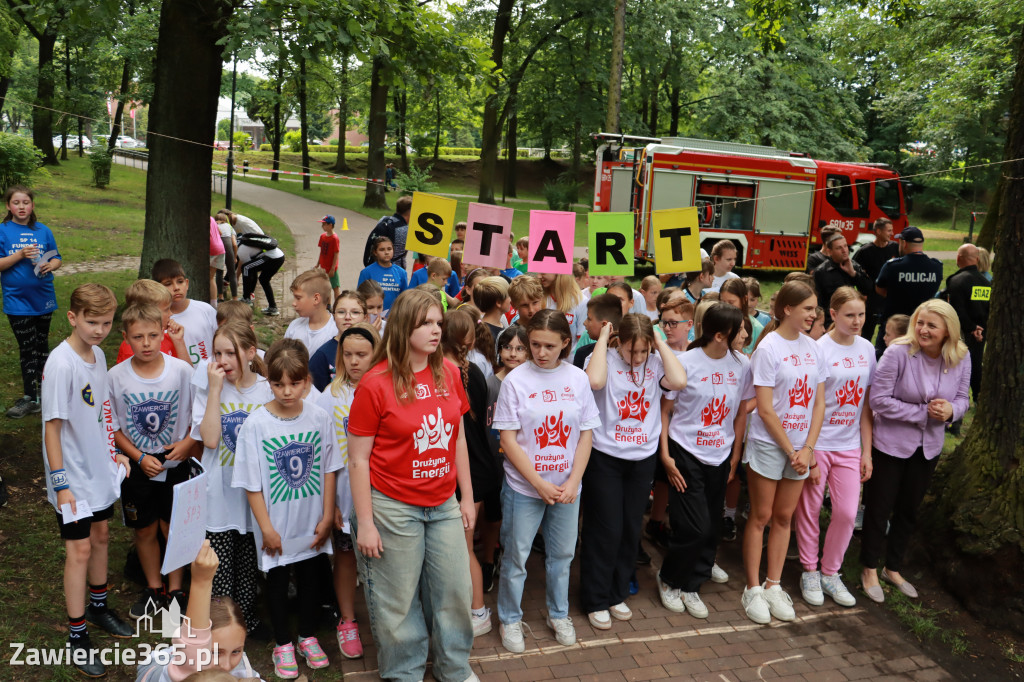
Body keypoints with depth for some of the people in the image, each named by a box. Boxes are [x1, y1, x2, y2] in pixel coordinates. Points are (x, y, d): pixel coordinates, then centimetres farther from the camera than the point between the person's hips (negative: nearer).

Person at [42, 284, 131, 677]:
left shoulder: (98, 355, 1)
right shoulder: (61, 364, -22)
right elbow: (52, 426, -19)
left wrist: (112, 453, 12)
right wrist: (61, 485, -18)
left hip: (101, 471, 7)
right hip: (74, 477, -7)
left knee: (101, 536, 19)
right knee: (79, 549, 1)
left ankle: (98, 606, 39)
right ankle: (77, 636, 14)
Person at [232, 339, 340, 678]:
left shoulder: (319, 418, -9)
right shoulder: (256, 423, -15)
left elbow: (329, 470, -1)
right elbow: (251, 482, -10)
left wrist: (327, 516, -1)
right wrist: (266, 527, -9)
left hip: (311, 524, 2)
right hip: (276, 525, -2)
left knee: (310, 576, 16)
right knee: (277, 580, 14)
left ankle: (308, 637, 38)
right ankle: (282, 644, 33)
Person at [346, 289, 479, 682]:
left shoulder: (448, 373, 0)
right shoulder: (375, 383, -13)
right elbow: (358, 459, -9)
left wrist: (467, 497, 10)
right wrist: (365, 523, -9)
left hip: (444, 505, 5)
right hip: (394, 507, -4)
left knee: (455, 589, 14)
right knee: (398, 600, 10)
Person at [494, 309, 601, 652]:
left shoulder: (577, 378, -2)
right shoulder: (515, 380, -10)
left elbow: (586, 434, 1)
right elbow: (508, 439, -10)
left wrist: (573, 482, -9)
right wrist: (540, 484, -14)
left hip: (567, 486, 3)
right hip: (524, 486, -2)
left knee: (562, 553, 17)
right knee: (516, 556, 9)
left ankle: (558, 614, 38)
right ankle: (510, 619, 30)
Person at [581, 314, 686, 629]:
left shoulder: (656, 364, -1)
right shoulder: (605, 359, -9)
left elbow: (679, 381, -21)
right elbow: (595, 380, -33)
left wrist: (660, 343, -13)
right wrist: (602, 338, -21)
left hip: (643, 458, 4)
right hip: (605, 458, -4)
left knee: (631, 530, 13)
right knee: (606, 530, 2)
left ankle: (617, 594, 32)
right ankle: (596, 600, 20)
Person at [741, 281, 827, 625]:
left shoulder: (812, 347, 4)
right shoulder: (768, 347, -12)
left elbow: (819, 403, 5)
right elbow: (765, 409, -15)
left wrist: (808, 449, -5)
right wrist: (791, 451, -11)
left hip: (800, 447, 5)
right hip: (768, 445, -5)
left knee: (784, 517, 12)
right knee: (760, 517, 4)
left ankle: (773, 585, 24)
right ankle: (752, 589, 15)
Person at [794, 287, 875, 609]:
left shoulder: (867, 349, 5)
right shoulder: (819, 349, -11)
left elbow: (866, 404, 9)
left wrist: (867, 450, 7)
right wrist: (808, 453, -12)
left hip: (850, 446, 5)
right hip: (817, 443, -4)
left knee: (847, 512, 4)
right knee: (809, 509, 6)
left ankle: (830, 573, 24)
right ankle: (809, 573, 24)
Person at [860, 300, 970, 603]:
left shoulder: (961, 359, -8)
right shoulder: (898, 353, -22)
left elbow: (962, 399, 3)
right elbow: (879, 399, -21)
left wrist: (950, 410, -20)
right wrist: (924, 412, -23)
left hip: (928, 448, 5)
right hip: (890, 444, -5)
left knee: (908, 510, 19)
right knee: (879, 509, 8)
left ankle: (893, 569, 38)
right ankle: (870, 570, 27)